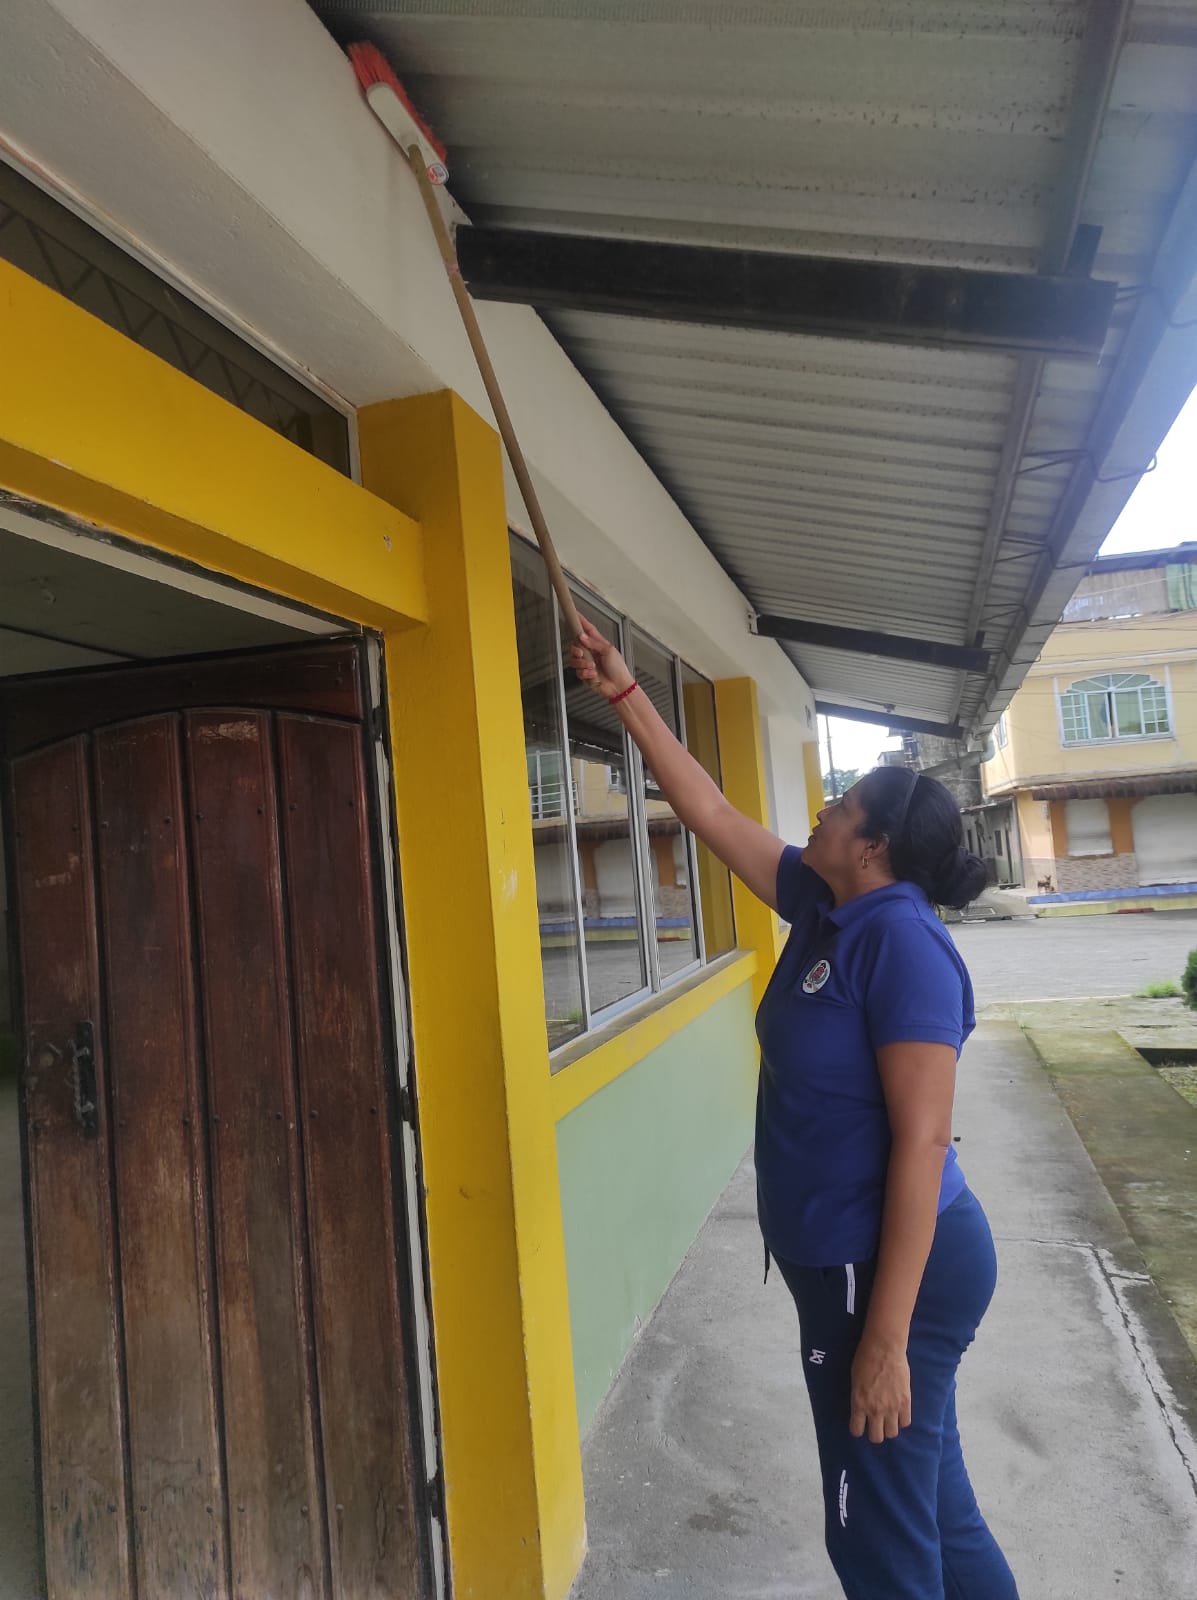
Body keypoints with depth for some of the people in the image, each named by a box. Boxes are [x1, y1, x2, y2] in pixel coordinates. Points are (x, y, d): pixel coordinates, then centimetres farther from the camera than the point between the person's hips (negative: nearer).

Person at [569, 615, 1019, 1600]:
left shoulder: (902, 939, -22)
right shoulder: (823, 909, 3)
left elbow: (922, 1142, -25)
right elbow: (712, 813, 9)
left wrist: (885, 1336, -24)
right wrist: (625, 695, 11)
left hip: (892, 1270, -8)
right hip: (845, 1261, 9)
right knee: (931, 1503, 23)